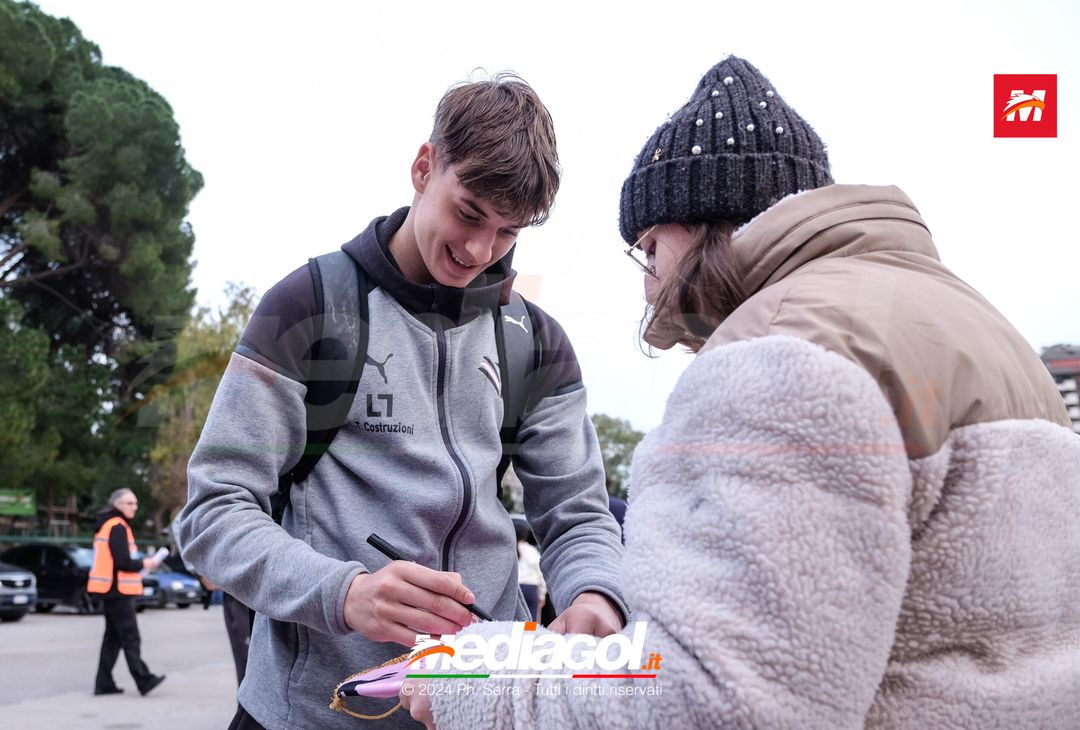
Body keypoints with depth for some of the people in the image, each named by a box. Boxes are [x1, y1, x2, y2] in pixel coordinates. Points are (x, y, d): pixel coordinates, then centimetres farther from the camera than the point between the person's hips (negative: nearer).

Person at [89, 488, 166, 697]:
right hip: (118, 590, -10)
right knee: (130, 638, -7)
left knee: (113, 637, 13)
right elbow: (123, 562, -21)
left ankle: (104, 683, 15)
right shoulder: (117, 527, -14)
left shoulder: (107, 525, 17)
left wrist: (138, 564, 9)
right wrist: (144, 564, -6)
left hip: (111, 591, 10)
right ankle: (144, 681, -5)